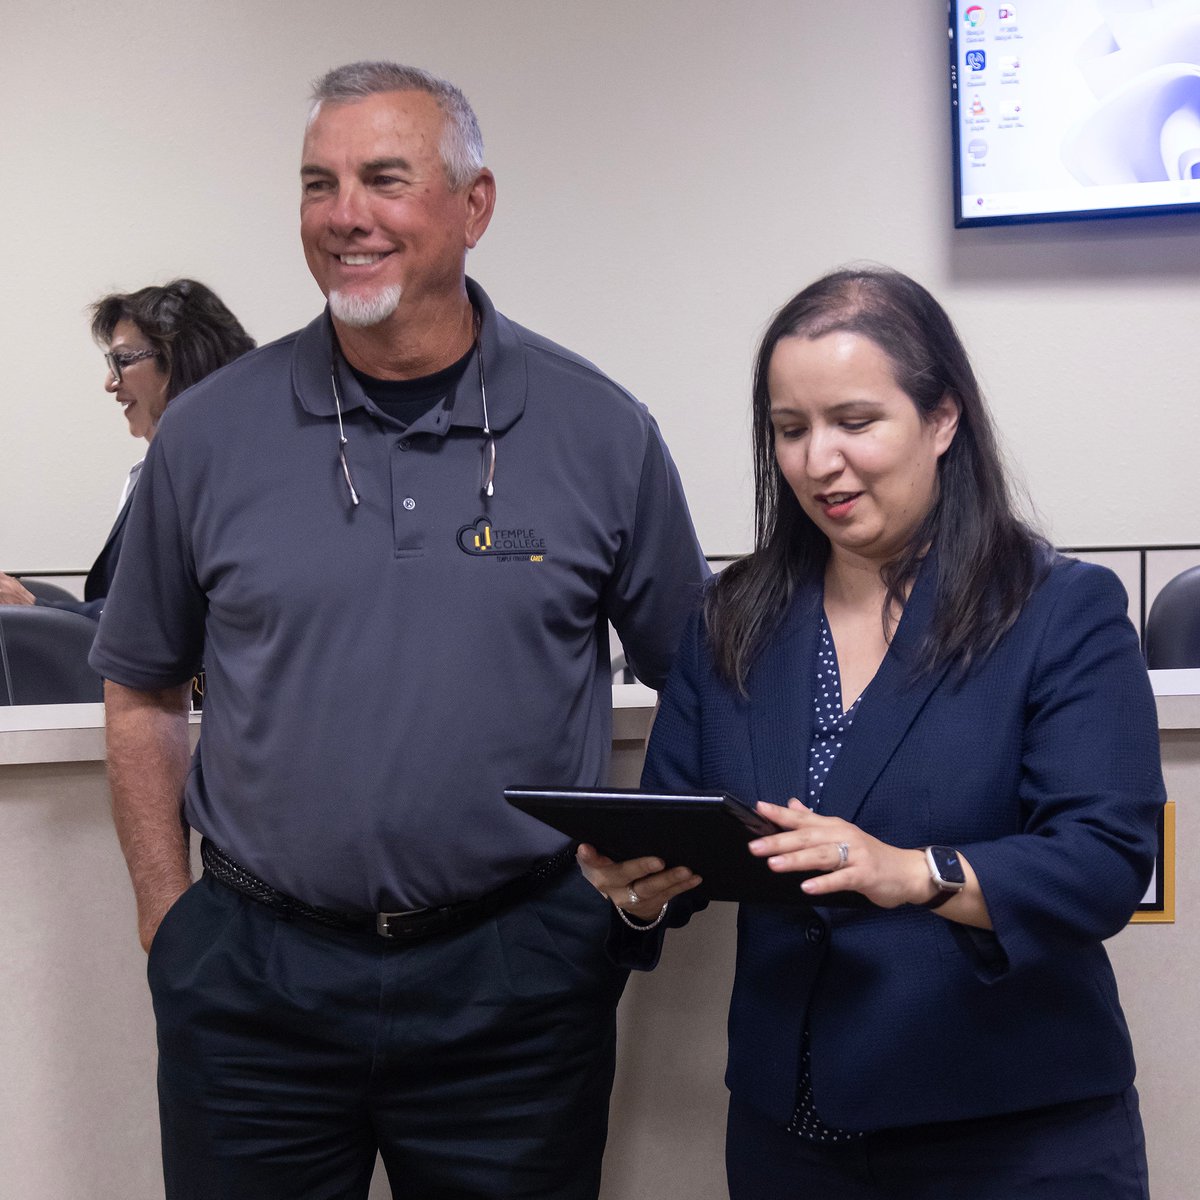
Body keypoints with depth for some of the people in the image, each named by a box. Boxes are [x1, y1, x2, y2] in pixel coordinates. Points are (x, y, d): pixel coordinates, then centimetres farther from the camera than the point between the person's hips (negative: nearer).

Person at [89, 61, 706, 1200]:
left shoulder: (602, 433, -1)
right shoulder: (210, 434, 1)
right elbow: (142, 692, 9)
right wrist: (170, 915, 4)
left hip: (518, 976, 0)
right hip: (252, 975, 1)